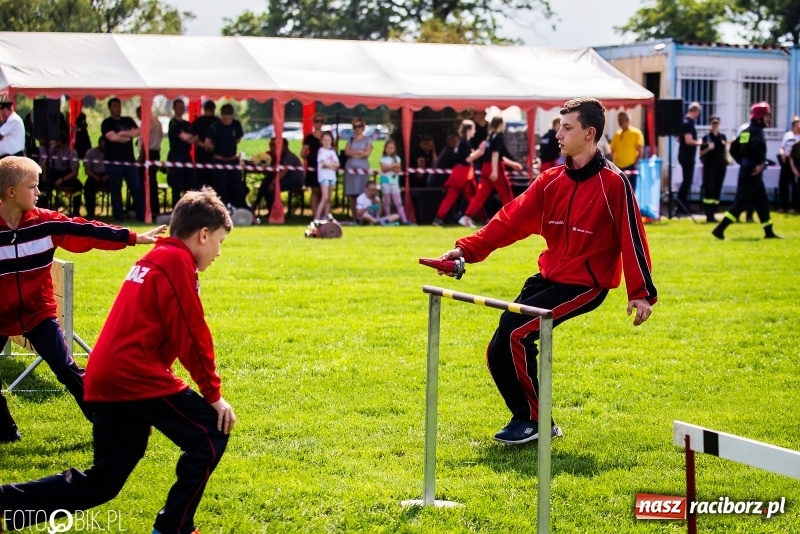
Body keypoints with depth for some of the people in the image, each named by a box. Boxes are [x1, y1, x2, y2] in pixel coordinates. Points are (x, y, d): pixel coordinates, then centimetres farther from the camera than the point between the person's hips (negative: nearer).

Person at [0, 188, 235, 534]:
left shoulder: (153, 259, 23)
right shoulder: (177, 260, -6)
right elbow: (190, 336, -11)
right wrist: (213, 394, -3)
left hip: (107, 379, 9)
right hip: (136, 377, -9)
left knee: (100, 484, 12)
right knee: (211, 434, 3)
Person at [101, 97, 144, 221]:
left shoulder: (128, 121, 14)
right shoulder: (107, 123, 0)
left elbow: (138, 132, -1)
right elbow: (112, 137, -16)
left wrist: (123, 133, -14)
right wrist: (129, 136, -6)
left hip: (129, 160, 4)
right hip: (114, 161, -4)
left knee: (137, 188, 1)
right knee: (116, 190, 0)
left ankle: (141, 215, 4)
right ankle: (118, 216, 4)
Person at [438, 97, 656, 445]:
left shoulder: (613, 183, -11)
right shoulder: (551, 181, 7)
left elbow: (632, 237, -11)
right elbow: (512, 219, 1)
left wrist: (641, 293, -14)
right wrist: (468, 249, -10)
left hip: (585, 283, -7)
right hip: (548, 276, 7)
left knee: (515, 329, -21)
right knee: (498, 353, -2)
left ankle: (534, 420, -5)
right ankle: (529, 420, 16)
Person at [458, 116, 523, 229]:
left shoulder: (491, 137, 18)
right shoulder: (498, 137, -9)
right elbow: (495, 154, -18)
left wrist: (512, 164, 30)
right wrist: (495, 171, -24)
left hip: (486, 168, 8)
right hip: (496, 169, -8)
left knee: (482, 193, 2)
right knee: (506, 193, 5)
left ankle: (467, 217, -9)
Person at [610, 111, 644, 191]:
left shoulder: (636, 133, -4)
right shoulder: (617, 134, 12)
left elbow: (641, 151, -7)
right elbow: (612, 150, 15)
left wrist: (635, 164, -15)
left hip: (630, 168, -6)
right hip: (618, 168, 6)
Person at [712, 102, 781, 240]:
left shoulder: (747, 130, 14)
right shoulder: (756, 130, -13)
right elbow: (757, 146, -33)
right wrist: (761, 163, -24)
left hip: (746, 170, 10)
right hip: (753, 173, -10)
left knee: (762, 202, 16)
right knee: (741, 202, -8)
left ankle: (769, 232, 23)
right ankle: (719, 229, -12)